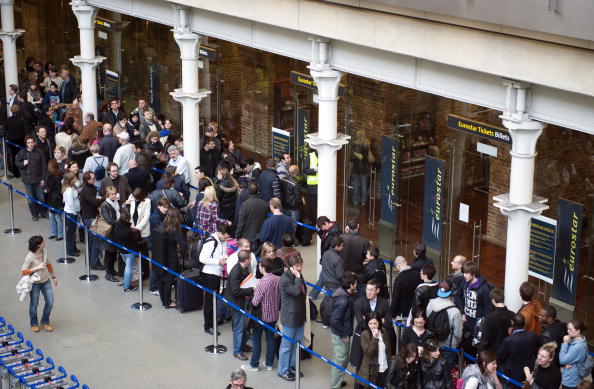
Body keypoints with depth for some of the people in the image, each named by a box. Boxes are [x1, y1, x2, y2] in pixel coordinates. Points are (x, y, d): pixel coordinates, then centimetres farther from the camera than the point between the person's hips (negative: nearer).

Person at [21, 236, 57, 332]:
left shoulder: (44, 251, -7)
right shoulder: (29, 257, -25)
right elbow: (23, 271, -25)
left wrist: (53, 276, 17)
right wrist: (37, 267, -33)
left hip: (46, 281, 5)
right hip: (35, 283, -5)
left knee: (50, 302, 7)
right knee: (34, 304, 10)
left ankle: (45, 322, 27)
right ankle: (34, 324, 33)